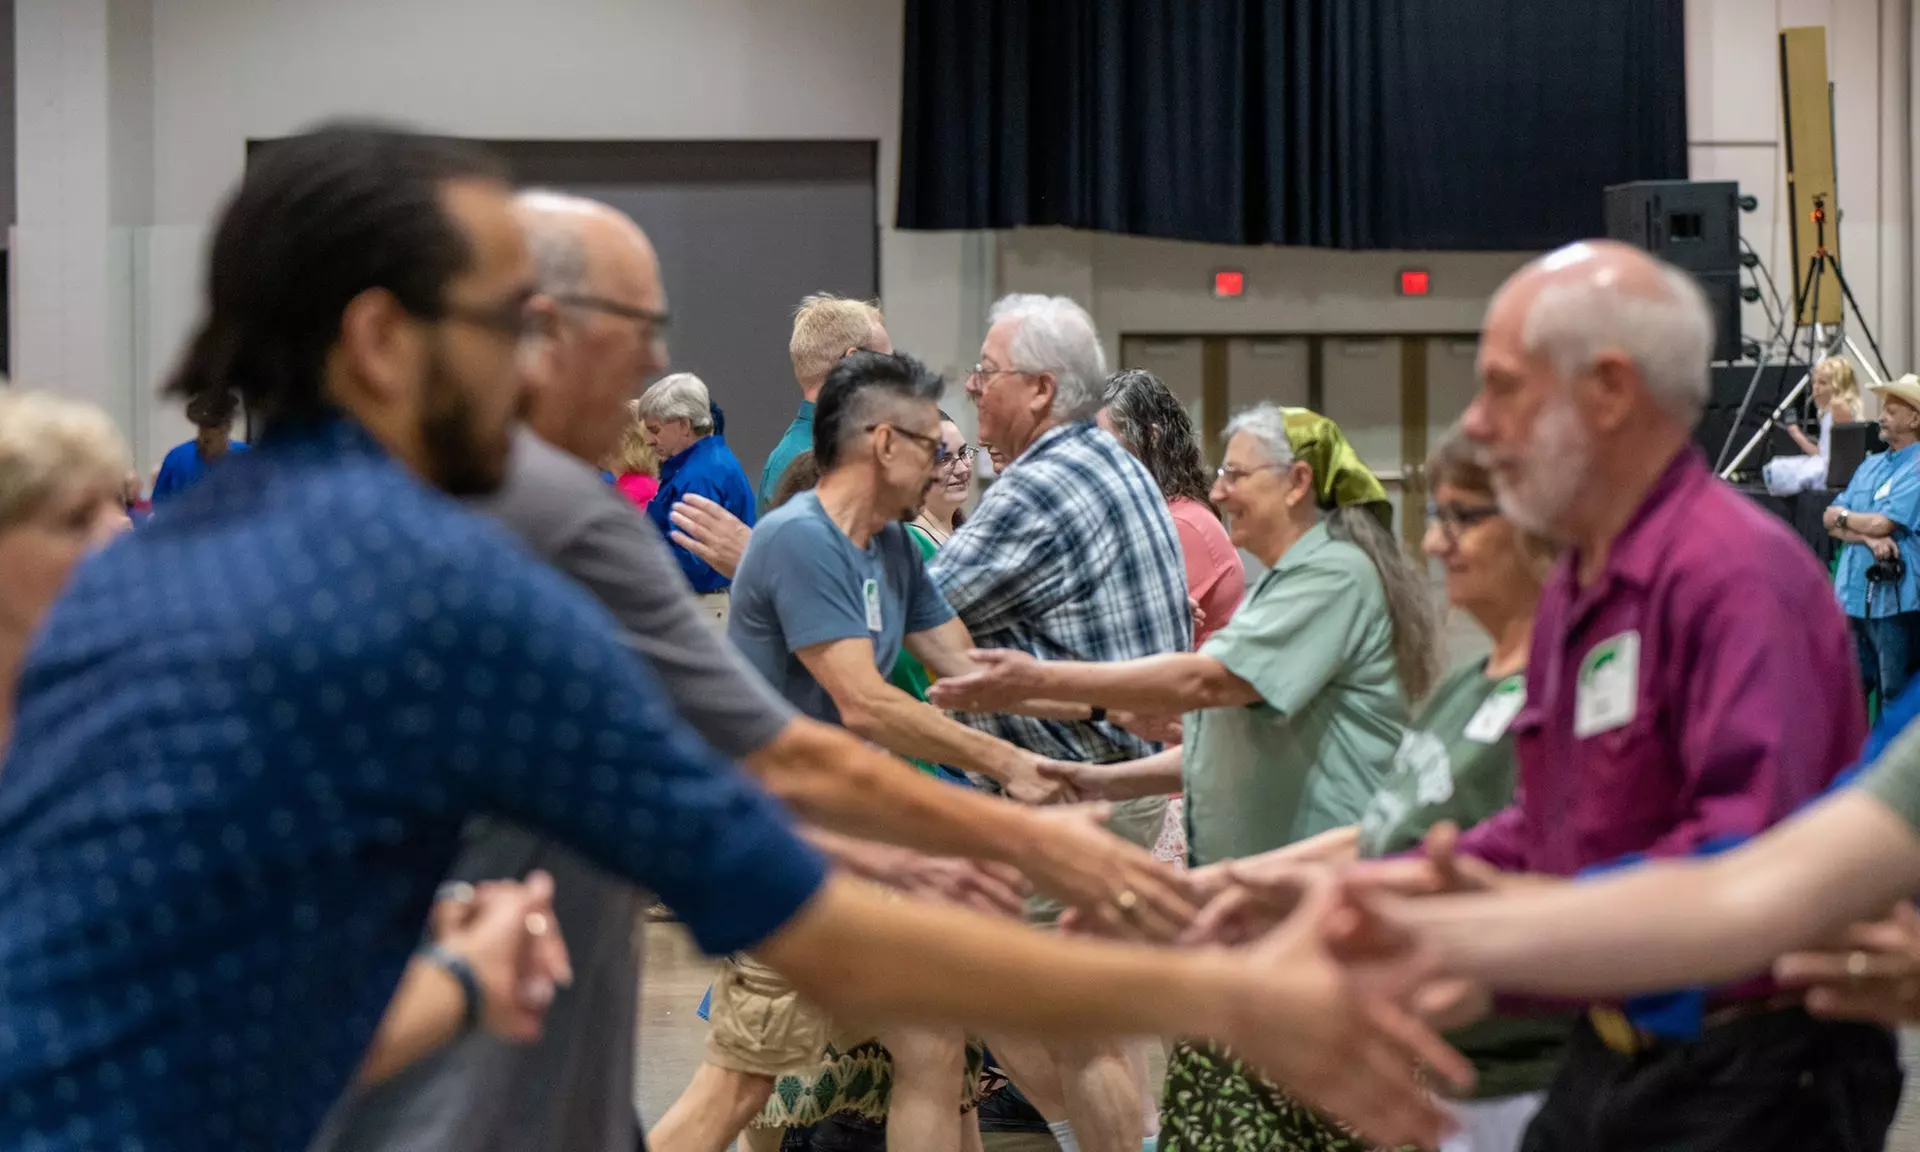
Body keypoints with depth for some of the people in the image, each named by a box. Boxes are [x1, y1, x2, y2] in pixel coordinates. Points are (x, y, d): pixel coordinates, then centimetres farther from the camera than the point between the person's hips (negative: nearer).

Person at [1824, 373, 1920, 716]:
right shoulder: (1870, 465, 17)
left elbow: (1882, 524, -17)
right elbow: (1832, 523, 10)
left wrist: (1842, 516, 2)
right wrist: (1869, 538, -11)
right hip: (1853, 598, 8)